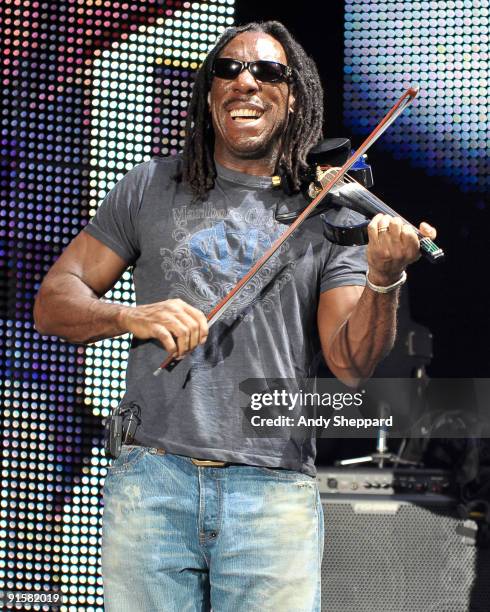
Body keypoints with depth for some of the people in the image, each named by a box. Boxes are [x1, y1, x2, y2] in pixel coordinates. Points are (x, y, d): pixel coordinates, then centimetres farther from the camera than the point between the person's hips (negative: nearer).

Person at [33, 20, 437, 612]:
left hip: (276, 491, -1)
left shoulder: (330, 215, 9)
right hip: (152, 478, 1)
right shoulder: (152, 187, 13)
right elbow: (53, 301, 9)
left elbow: (349, 364, 0)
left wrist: (383, 280, -19)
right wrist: (132, 316, -11)